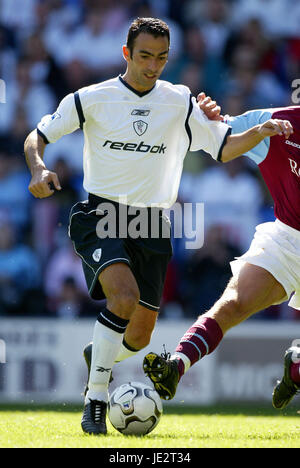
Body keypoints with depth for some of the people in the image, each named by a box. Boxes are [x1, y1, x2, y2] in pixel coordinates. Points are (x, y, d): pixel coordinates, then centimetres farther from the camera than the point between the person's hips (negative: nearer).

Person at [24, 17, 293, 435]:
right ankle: (96, 401, -18)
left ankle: (100, 357, 39)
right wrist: (39, 170, -17)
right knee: (124, 296, -30)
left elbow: (224, 146, 10)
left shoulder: (180, 102, 7)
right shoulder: (93, 99, -1)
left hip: (151, 225, 4)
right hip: (101, 215, -4)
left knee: (140, 335, 2)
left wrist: (261, 132, -9)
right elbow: (38, 136, 4)